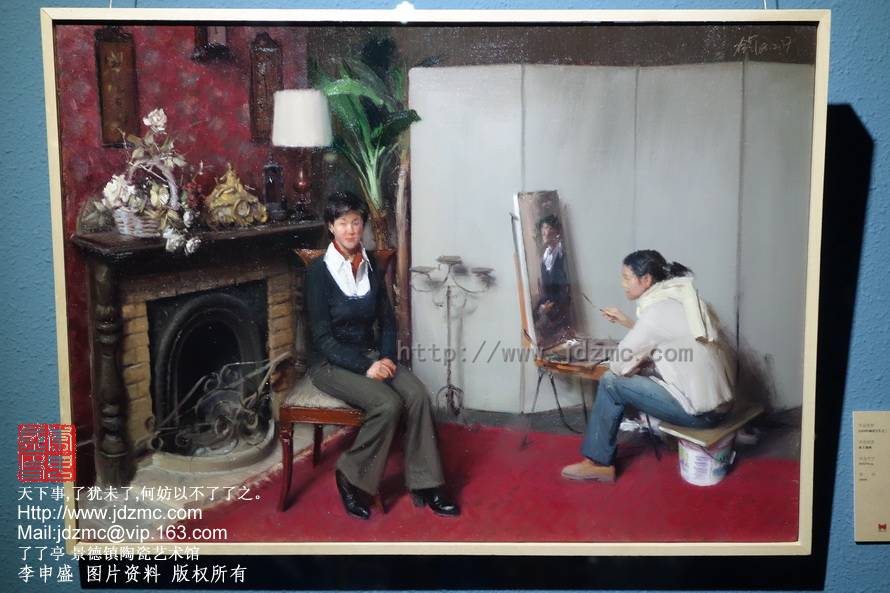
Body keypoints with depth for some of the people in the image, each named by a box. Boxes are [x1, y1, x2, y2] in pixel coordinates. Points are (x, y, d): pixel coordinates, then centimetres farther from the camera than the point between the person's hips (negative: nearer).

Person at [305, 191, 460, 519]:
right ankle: (351, 476, -7)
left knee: (417, 395, -21)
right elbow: (323, 337, -15)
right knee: (388, 404, -29)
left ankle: (424, 483, -12)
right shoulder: (319, 271, -11)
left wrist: (386, 358, -8)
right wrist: (365, 367, -21)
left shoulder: (371, 266, 6)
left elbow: (387, 320, 10)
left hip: (370, 354, 5)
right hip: (330, 362, -5)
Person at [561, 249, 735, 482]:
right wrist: (626, 322, 19)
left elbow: (619, 365, -11)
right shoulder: (679, 298, 8)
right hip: (717, 399, 9)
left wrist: (640, 366, 9)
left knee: (610, 382, -3)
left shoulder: (657, 310, -17)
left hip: (701, 410, -9)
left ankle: (598, 462, 8)